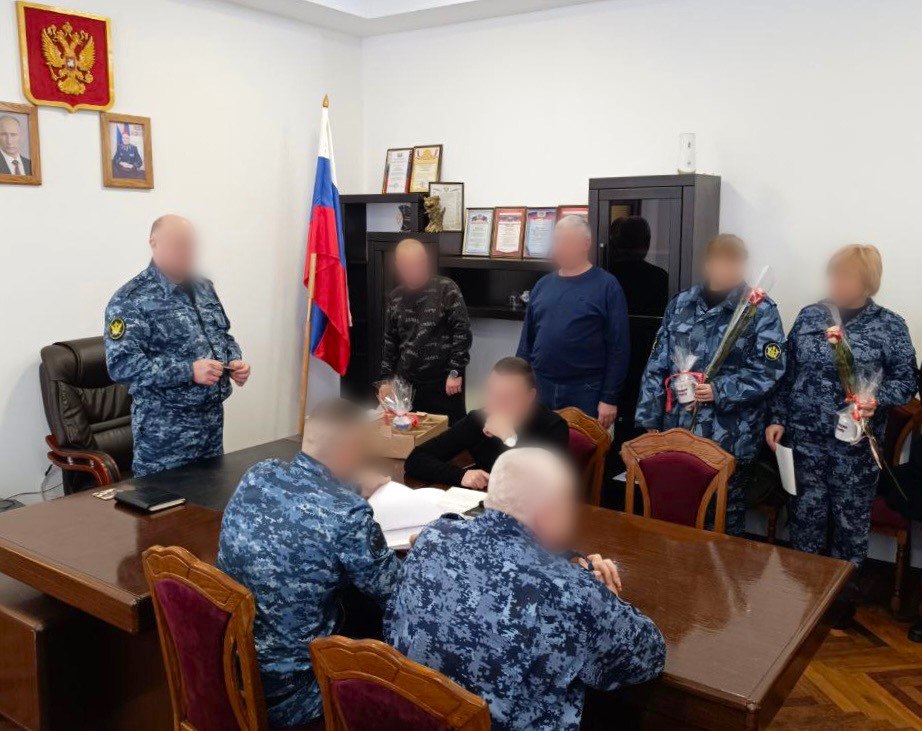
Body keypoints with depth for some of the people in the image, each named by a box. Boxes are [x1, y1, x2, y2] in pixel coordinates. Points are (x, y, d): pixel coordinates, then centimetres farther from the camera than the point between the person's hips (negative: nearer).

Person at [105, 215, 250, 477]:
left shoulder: (203, 287, 10)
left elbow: (224, 335, 21)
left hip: (213, 419, 7)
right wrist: (189, 371, -26)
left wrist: (235, 361, -1)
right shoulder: (131, 300, -12)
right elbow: (122, 364, -21)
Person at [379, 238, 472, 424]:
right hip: (407, 382, 4)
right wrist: (386, 378, 11)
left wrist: (455, 372, -12)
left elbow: (462, 332, -8)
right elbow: (390, 341, 15)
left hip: (443, 382, -4)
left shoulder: (446, 289, -5)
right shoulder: (395, 297, 9)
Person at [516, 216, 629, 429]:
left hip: (585, 394, -4)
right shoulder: (544, 284, 10)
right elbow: (527, 339, 13)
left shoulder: (606, 285, -5)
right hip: (540, 389, 4)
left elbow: (619, 347, -8)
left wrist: (609, 398, -11)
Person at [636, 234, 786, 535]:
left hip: (730, 438, -3)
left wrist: (720, 392, -22)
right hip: (677, 431, 4)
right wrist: (650, 419, 4)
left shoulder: (761, 312, -6)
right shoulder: (681, 303, 7)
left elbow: (768, 371, -10)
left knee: (726, 514, 12)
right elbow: (657, 365, 8)